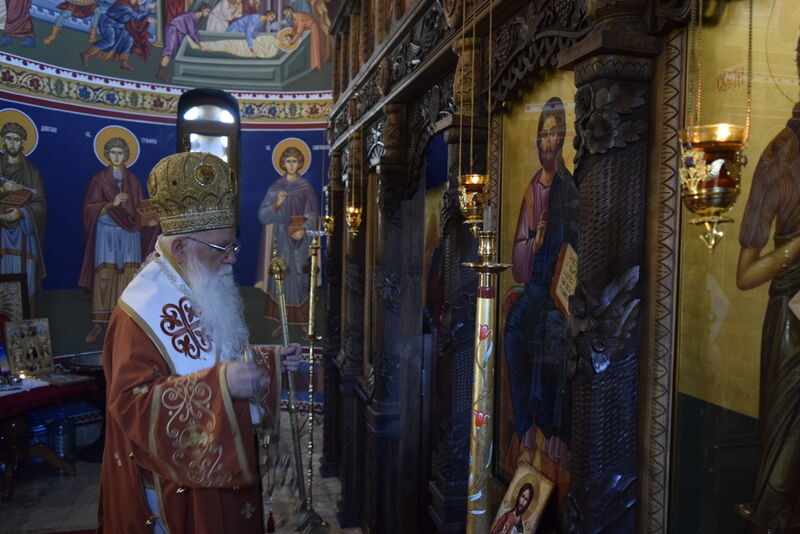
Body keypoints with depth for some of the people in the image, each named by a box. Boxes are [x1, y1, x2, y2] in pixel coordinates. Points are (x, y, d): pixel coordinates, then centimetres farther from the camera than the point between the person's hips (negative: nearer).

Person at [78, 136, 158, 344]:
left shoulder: (132, 180, 12)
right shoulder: (99, 178, 6)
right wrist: (111, 204, -15)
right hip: (106, 231, -2)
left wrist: (149, 220, -9)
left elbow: (140, 208, 10)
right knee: (104, 275, -8)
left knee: (129, 274, -5)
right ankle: (98, 323, -4)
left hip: (129, 231, 2)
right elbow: (90, 208, 0)